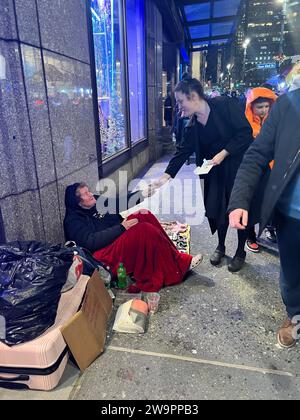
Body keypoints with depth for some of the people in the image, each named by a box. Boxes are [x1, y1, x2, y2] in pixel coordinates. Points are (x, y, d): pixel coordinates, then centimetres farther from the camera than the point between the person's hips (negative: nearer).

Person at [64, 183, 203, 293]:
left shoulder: (96, 205, 18)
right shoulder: (73, 220, -5)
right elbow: (91, 241, -21)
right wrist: (121, 228, -23)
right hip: (104, 257, -8)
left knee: (144, 216, -14)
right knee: (145, 229, -28)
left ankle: (174, 256, -13)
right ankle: (180, 264, -17)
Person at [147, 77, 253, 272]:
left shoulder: (224, 104, -15)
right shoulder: (193, 125, 1)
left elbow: (245, 131, -16)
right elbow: (182, 152, 0)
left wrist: (223, 153, -20)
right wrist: (165, 177, -8)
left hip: (240, 164, -5)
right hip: (217, 169, 5)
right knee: (217, 208, 8)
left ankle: (241, 252, 23)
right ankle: (221, 247, 32)